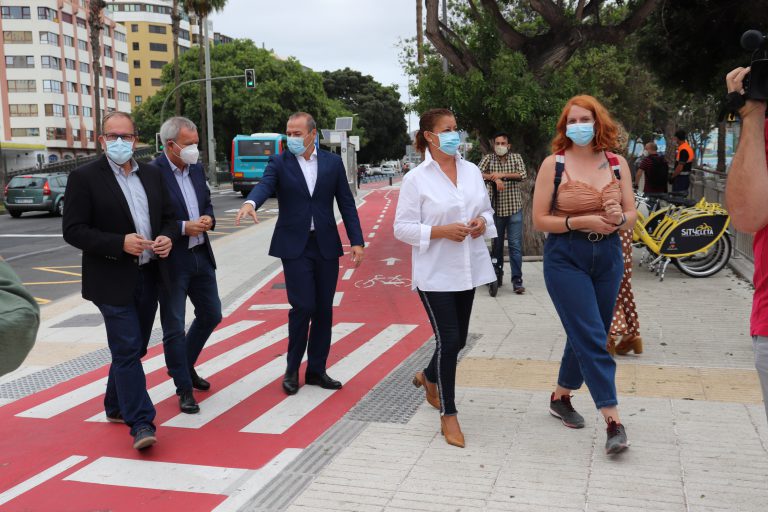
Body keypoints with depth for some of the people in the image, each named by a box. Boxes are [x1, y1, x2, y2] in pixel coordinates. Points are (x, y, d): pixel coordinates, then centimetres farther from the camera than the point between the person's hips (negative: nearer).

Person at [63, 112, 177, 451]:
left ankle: (116, 406, 34)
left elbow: (169, 216, 16)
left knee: (134, 348, 16)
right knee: (127, 350, -7)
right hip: (112, 280, -6)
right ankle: (140, 423, -2)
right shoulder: (84, 177, -7)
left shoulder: (151, 175, 10)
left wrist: (168, 237, -7)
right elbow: (73, 231, -11)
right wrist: (120, 243, -23)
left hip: (148, 277, 6)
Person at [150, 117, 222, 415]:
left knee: (211, 315, 18)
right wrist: (183, 228, -22)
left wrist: (208, 219, -4)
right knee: (174, 327, 4)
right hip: (172, 261, -8)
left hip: (201, 256, 8)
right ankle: (184, 389, 17)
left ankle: (184, 366, 40)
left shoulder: (196, 169, 7)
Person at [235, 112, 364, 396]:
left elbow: (346, 203, 5)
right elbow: (265, 185, -19)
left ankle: (316, 370, 19)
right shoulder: (279, 162, 0)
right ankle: (292, 369, 11)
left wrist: (356, 241, -2)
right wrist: (250, 202, -42)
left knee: (324, 309, 7)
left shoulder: (333, 162, 5)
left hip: (326, 245, 3)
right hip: (295, 246, -3)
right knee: (302, 306, -8)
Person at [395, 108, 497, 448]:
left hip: (468, 268, 6)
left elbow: (487, 210, 17)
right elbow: (402, 228, -9)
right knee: (448, 340, -6)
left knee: (457, 340, 15)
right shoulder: (416, 179, -8)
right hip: (435, 272, -6)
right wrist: (441, 231, -21)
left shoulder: (472, 171, 7)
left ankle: (428, 377, 46)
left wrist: (483, 223, -6)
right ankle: (448, 414, 11)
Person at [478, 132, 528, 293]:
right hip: (496, 208, 1)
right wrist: (495, 178, -21)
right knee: (497, 243, 11)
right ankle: (497, 274, 27)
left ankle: (517, 280, -6)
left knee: (515, 245, -5)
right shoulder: (489, 158, 6)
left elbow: (523, 175, -8)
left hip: (514, 208, -1)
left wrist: (502, 174, -13)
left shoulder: (516, 158, 7)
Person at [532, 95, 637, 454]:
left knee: (585, 336, 12)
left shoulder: (617, 163, 5)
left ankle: (560, 397, 33)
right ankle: (613, 421, -4)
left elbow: (632, 215, 8)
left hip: (608, 257, 4)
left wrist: (619, 218, -16)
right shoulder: (553, 164, -5)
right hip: (566, 259, -4)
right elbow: (540, 220, -7)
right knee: (592, 338, -8)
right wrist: (584, 222, -18)